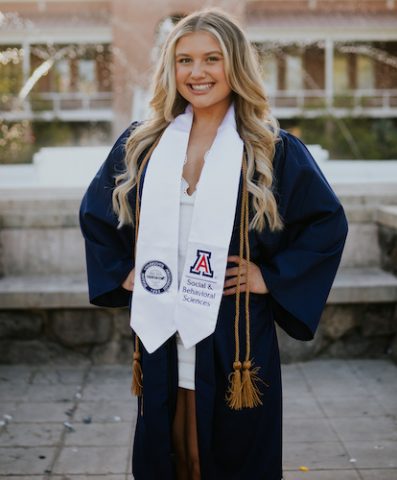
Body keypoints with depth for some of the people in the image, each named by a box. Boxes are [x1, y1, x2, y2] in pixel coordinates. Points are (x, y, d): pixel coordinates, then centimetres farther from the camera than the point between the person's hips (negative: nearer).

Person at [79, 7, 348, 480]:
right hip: (161, 339, 3)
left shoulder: (273, 150, -3)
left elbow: (328, 223, 0)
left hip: (236, 341, -2)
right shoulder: (140, 145, 6)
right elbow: (94, 213, 17)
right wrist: (121, 272, 7)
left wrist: (272, 276, -7)